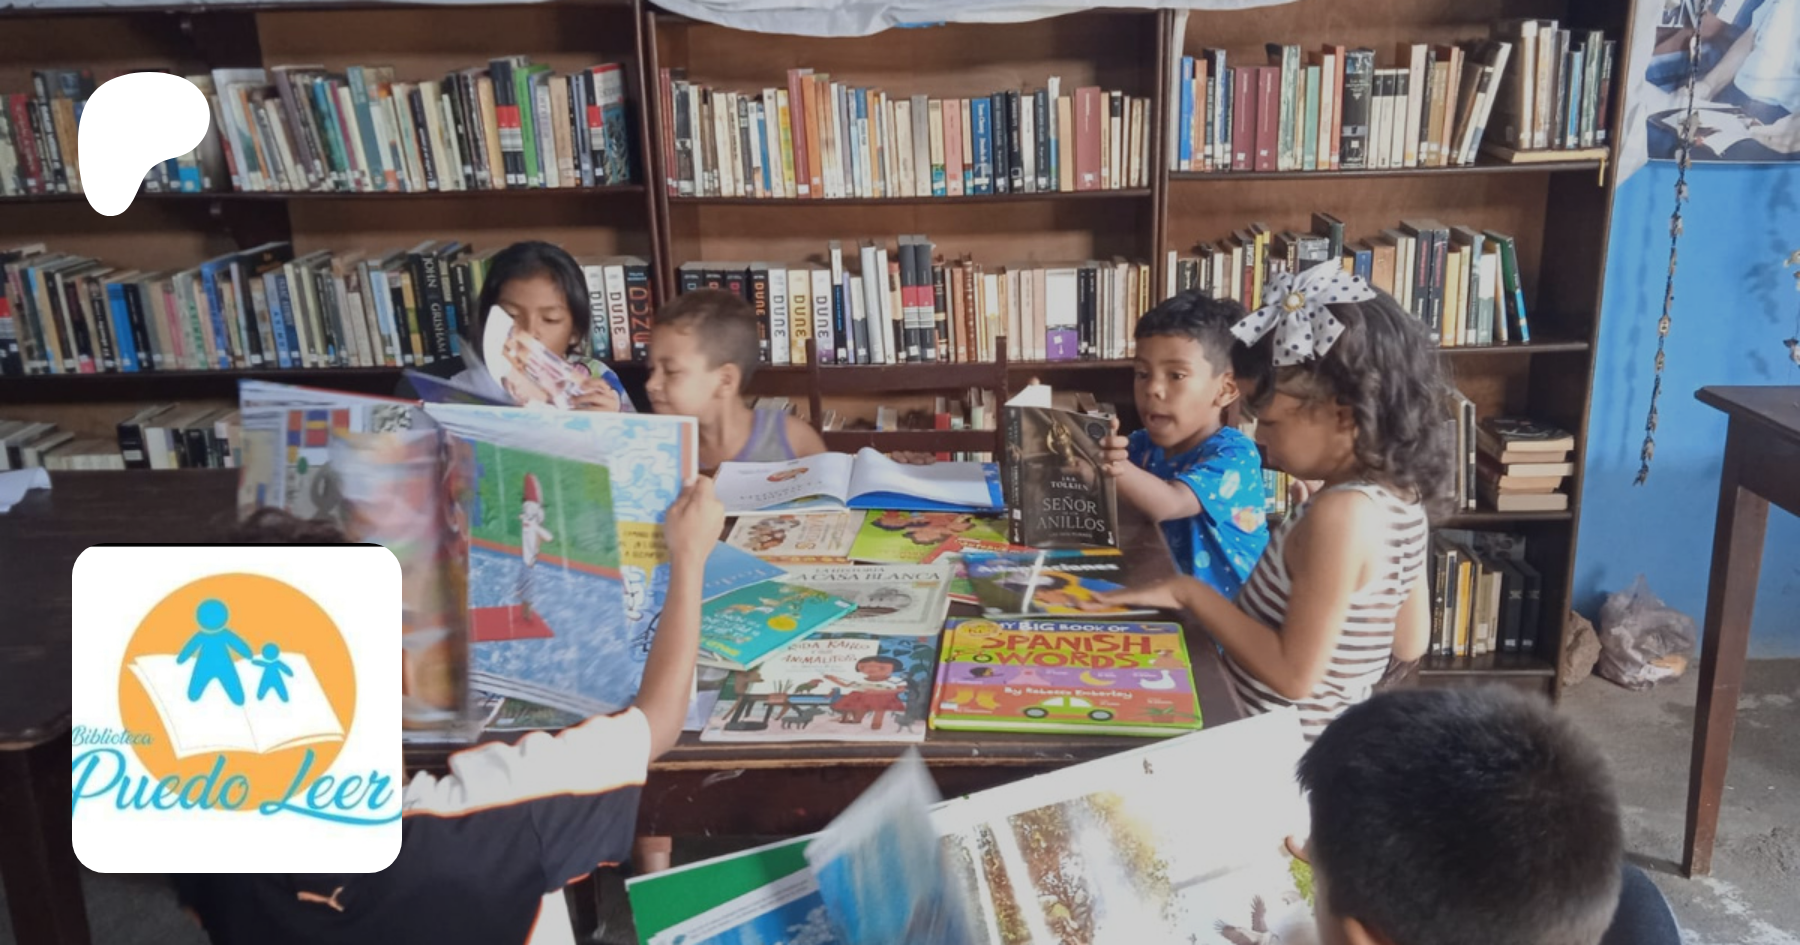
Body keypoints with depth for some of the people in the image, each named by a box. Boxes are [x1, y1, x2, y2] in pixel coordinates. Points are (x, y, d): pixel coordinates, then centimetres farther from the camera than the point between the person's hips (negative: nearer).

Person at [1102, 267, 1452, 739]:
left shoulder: (1340, 513, -26)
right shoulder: (1400, 498, 1)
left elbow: (1295, 675, -25)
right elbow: (1408, 645, 11)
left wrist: (1191, 592, -19)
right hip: (1321, 737, 9)